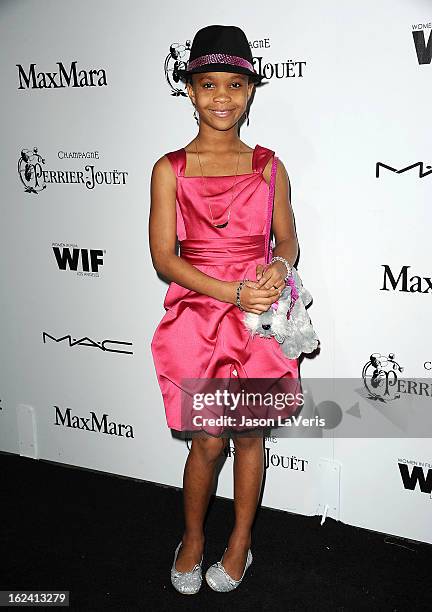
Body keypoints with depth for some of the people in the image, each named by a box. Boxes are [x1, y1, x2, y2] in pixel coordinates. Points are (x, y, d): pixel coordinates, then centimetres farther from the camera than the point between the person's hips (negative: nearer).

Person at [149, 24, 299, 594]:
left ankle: (241, 541, 34)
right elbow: (164, 256, -7)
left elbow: (287, 237, 11)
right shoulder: (170, 169, -2)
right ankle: (193, 538, 32)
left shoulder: (268, 166, 4)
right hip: (198, 314, -1)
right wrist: (233, 292, -18)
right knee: (208, 441, 5)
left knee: (249, 435, 12)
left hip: (261, 314, 2)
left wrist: (278, 267, -13)